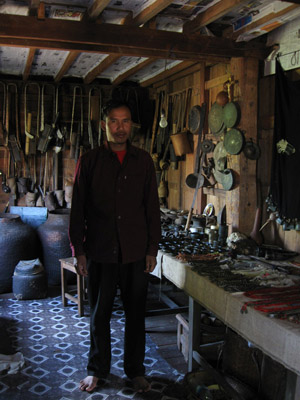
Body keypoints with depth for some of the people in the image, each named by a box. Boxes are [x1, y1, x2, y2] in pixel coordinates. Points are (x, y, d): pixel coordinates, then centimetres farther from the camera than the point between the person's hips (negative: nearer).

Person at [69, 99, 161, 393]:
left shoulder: (143, 160, 4)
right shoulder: (89, 161, 1)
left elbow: (152, 207, 5)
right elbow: (77, 210, 2)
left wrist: (152, 249, 2)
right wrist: (78, 251, -2)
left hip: (136, 252, 1)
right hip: (100, 251, -1)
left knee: (136, 313, 11)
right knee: (99, 314, 12)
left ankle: (135, 369, 29)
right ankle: (97, 369, 32)